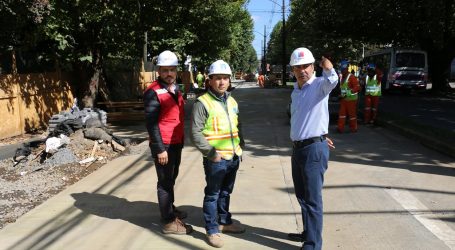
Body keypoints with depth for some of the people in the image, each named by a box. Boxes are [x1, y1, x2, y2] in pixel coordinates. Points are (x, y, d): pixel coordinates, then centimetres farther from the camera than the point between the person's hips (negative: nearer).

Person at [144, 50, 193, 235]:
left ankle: (170, 209, 39)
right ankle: (169, 222, 12)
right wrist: (160, 149, -21)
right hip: (163, 145, -8)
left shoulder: (175, 89, 10)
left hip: (176, 143, 8)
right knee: (165, 182, 2)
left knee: (171, 178, 22)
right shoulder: (153, 92, -17)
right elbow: (151, 123, -20)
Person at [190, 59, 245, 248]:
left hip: (233, 157, 7)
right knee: (212, 195, 5)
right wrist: (211, 152, -18)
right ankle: (212, 230, 18)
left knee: (226, 192, 21)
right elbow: (195, 133, -17)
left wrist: (241, 146, 15)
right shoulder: (202, 103, -13)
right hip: (216, 159, -7)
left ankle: (224, 222, 37)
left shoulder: (232, 101, 11)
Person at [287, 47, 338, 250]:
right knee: (302, 196, 19)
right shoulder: (295, 92, 14)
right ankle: (308, 232, 37)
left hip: (314, 150, -8)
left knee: (312, 199, -3)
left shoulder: (319, 85, -11)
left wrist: (328, 69, -58)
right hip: (297, 149, 8)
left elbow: (331, 81, -36)